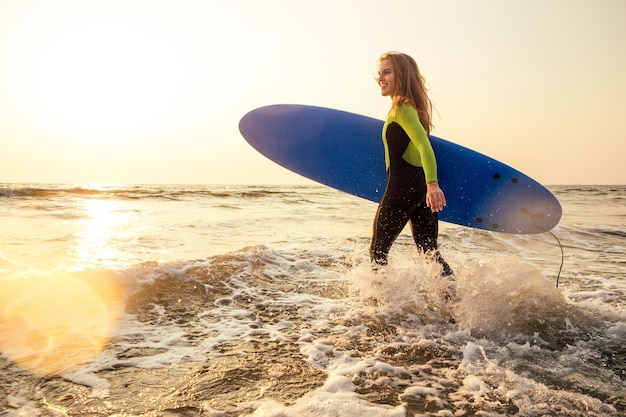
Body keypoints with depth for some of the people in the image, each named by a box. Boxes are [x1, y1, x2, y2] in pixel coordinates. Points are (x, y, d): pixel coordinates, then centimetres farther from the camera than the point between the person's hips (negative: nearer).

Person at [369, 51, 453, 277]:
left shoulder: (402, 108, -12)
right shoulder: (411, 106, 16)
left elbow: (423, 145, -26)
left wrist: (432, 184, -38)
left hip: (402, 187, -9)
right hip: (422, 186, 9)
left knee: (377, 250, 6)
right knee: (429, 251, 12)